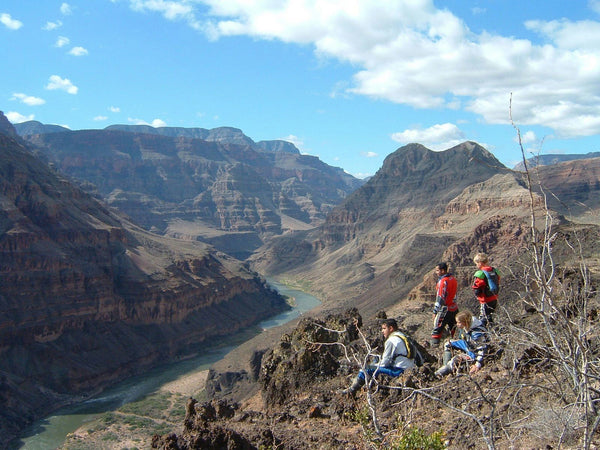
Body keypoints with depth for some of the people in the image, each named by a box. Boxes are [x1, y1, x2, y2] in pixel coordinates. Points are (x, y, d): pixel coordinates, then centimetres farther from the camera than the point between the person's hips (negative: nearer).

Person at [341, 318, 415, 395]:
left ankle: (352, 389, 4)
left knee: (367, 369, -8)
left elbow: (385, 361, -12)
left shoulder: (391, 340, -13)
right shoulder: (401, 336, 17)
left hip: (399, 371, -10)